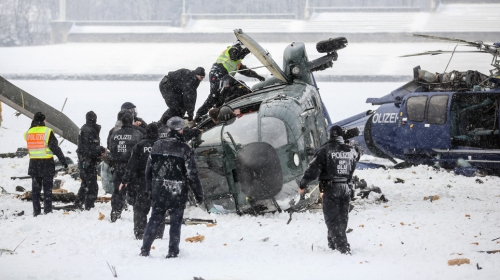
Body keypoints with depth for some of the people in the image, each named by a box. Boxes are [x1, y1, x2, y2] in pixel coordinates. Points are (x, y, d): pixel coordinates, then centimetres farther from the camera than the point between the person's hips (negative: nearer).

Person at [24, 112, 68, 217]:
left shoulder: (28, 133, 3)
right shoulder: (47, 132, -11)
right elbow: (55, 148, -12)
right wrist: (63, 160, -5)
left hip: (34, 163, 4)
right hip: (47, 163, -4)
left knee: (35, 188, 9)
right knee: (47, 188, 2)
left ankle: (36, 211, 9)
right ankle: (47, 211, 0)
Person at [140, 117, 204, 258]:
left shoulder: (157, 145, 1)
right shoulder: (185, 149, -11)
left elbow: (149, 168, 8)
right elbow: (192, 174, -10)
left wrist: (149, 187, 21)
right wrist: (199, 193, -1)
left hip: (159, 190, 4)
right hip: (177, 193, -4)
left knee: (155, 218, 14)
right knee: (176, 221, 7)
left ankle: (145, 249, 13)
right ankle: (172, 252, 6)